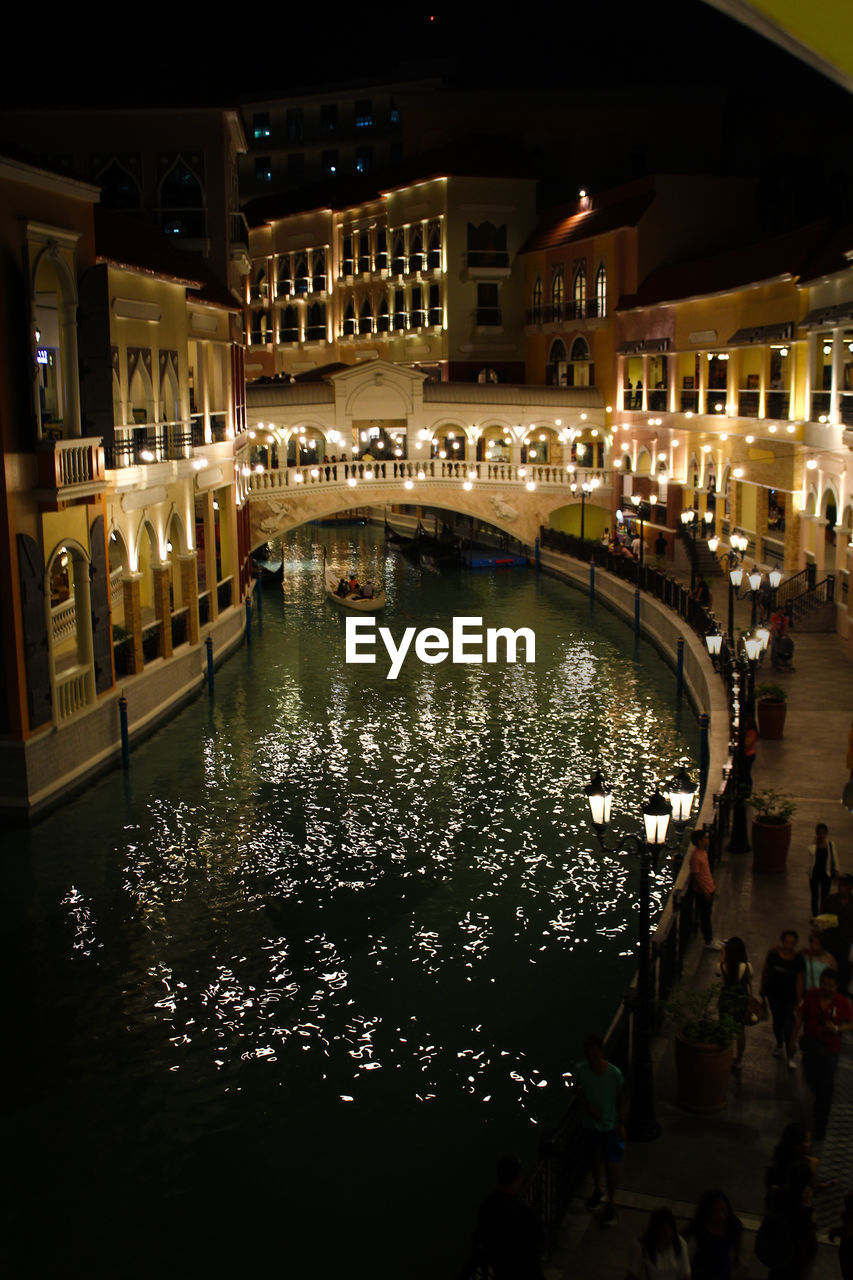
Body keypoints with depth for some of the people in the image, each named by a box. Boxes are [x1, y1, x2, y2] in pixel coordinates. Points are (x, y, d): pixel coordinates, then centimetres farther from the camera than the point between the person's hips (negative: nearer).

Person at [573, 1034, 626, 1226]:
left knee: (610, 1166, 5)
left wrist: (621, 1123, -4)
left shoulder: (614, 1073, -24)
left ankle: (610, 1203, 27)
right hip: (590, 1123, 3)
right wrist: (588, 1105, -15)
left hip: (610, 1125, -3)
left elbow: (621, 1098, -9)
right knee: (594, 1158, 24)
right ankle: (597, 1191, 49)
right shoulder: (580, 1069, -19)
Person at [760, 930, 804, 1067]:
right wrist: (763, 990, 11)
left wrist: (799, 1001, -3)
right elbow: (765, 972, 3)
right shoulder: (773, 955, -11)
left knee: (789, 1023, -3)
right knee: (777, 1019, 13)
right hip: (774, 993, 1)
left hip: (790, 995, -1)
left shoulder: (798, 960, -13)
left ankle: (791, 1055, 10)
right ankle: (779, 1045, 39)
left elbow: (799, 981, -6)